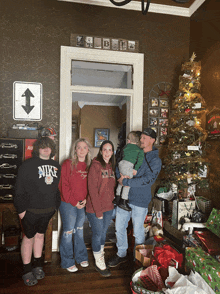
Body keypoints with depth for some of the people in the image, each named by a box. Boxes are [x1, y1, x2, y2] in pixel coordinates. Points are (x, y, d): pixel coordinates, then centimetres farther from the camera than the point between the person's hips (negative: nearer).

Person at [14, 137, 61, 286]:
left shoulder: (56, 166, 5)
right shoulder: (28, 165, -11)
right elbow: (20, 188, -11)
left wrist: (56, 206, 12)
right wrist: (21, 209, -12)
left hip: (48, 210, 5)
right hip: (31, 210, -4)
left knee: (40, 235, 19)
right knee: (29, 237, 8)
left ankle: (38, 265, 36)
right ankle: (27, 271, 26)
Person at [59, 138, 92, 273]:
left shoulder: (89, 165, 5)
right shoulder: (68, 163, -9)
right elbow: (64, 185, -11)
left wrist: (86, 199, -5)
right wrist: (74, 202, -12)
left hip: (83, 204, 4)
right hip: (68, 204, -4)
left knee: (80, 230, 17)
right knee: (68, 232, 5)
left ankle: (81, 257, 35)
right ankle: (68, 262, 23)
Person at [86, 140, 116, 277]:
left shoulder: (111, 166, 8)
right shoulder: (95, 165, -13)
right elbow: (92, 189, -16)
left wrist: (111, 201, 3)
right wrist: (98, 210, -17)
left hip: (108, 207, 6)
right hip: (95, 207, -6)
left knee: (104, 232, 18)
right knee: (98, 234, 6)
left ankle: (101, 255, 39)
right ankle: (99, 263, 25)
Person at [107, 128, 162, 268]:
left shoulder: (155, 160, -8)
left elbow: (147, 180, -19)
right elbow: (119, 167, 11)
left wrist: (125, 182, -18)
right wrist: (121, 175, -11)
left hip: (140, 200, -5)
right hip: (124, 197, 5)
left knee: (138, 231, 9)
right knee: (119, 227, 13)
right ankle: (121, 254, 35)